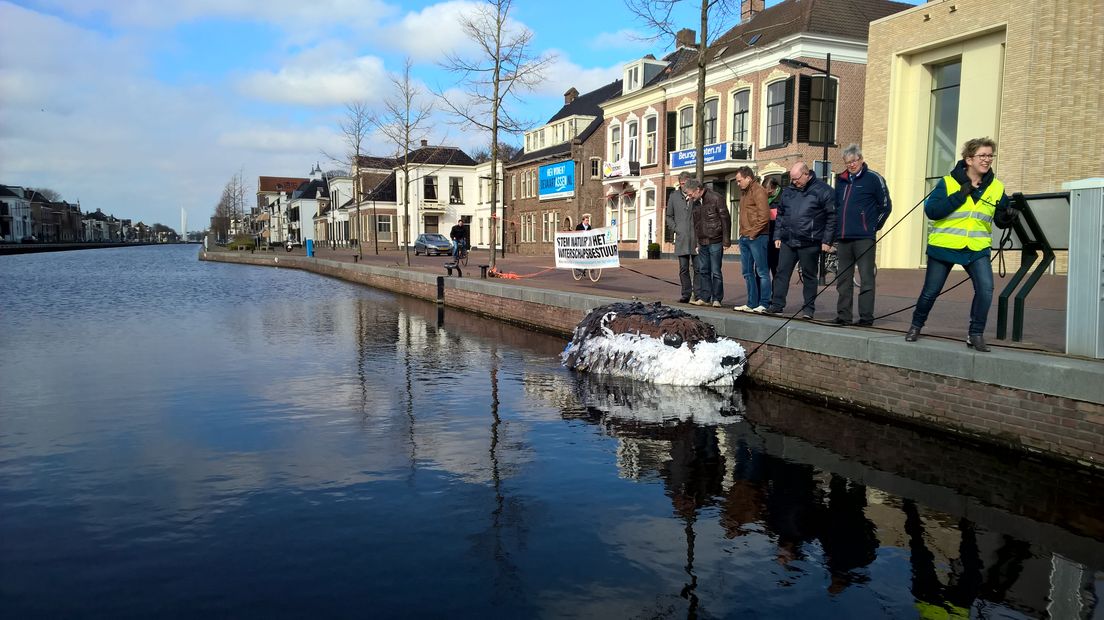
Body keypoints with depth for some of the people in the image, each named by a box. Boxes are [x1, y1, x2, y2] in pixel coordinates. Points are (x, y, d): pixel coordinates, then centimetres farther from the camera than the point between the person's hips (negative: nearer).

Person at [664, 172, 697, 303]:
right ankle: (686, 294, 8)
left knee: (697, 267, 2)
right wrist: (675, 228, 4)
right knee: (684, 268, 2)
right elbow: (668, 216, 17)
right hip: (681, 238, 2)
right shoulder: (674, 196, 10)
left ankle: (697, 294, 9)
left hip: (696, 238, -2)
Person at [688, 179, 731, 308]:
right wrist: (696, 240, 15)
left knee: (715, 271, -3)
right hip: (702, 243, 7)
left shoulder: (716, 198, -10)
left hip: (715, 242, -7)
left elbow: (725, 219, -9)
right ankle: (704, 298, 13)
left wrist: (726, 240, -11)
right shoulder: (694, 202, 11)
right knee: (703, 270, 7)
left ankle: (717, 299, 5)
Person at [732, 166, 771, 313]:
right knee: (748, 272, 11)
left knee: (761, 272, -4)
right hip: (745, 238, 9)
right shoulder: (744, 192, 18)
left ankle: (764, 304, -1)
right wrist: (743, 233, 11)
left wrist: (753, 233, -14)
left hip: (756, 238, -9)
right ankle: (752, 304, 17)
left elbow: (764, 216, -18)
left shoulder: (758, 191, -10)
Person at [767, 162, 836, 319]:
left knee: (809, 276, 4)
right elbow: (780, 214, 19)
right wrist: (778, 236, 13)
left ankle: (808, 308, 11)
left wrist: (827, 241, -9)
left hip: (810, 244, -5)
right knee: (782, 272, 3)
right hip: (787, 242, 5)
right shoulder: (788, 191, 11)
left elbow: (832, 217, -5)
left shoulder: (823, 191, -4)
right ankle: (777, 305, 7)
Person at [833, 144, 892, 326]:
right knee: (843, 279, 8)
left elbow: (886, 206, 2)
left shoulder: (873, 178, -1)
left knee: (866, 279, -5)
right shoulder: (841, 180, 15)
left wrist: (874, 227, 3)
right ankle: (843, 316, 14)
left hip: (864, 238, -6)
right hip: (843, 238, 6)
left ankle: (866, 317, -4)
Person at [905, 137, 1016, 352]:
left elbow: (1000, 221, 10)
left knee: (986, 288, -18)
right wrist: (962, 194, -22)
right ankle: (916, 325, 33)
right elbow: (931, 210, -19)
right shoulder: (948, 182, -7)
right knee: (930, 292, 8)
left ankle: (976, 334, -2)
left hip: (977, 249, 2)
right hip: (944, 246, -2)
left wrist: (1008, 217, -13)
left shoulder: (996, 188, 3)